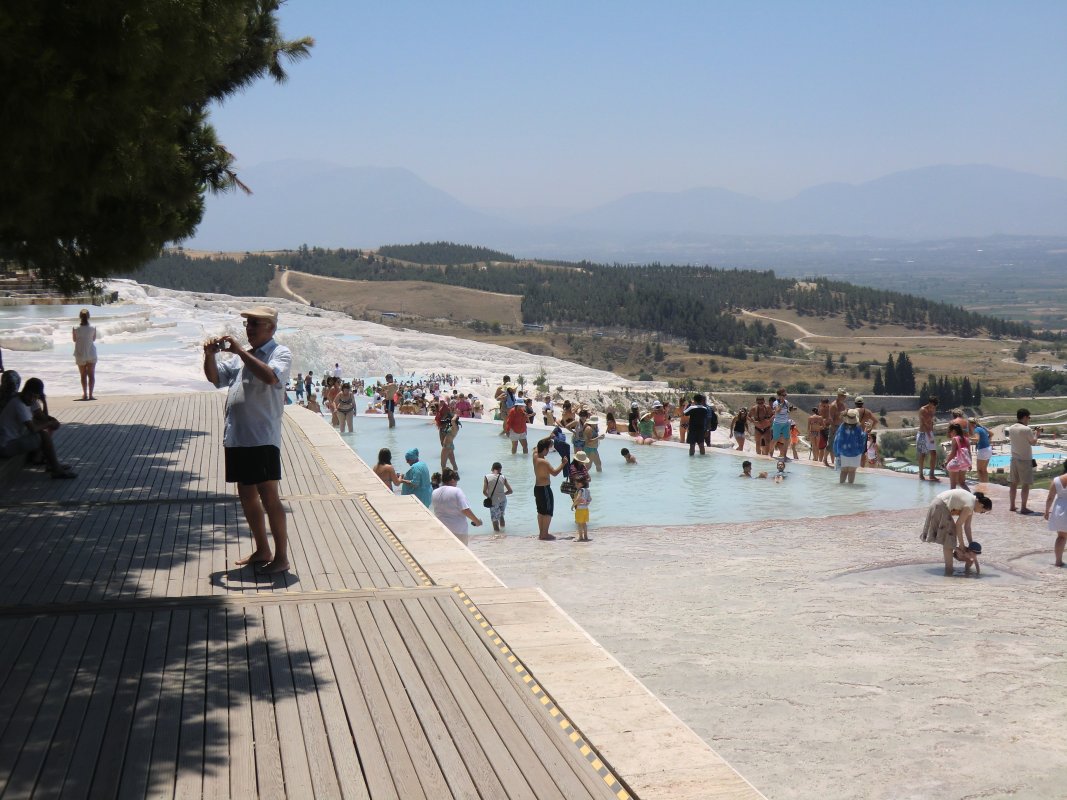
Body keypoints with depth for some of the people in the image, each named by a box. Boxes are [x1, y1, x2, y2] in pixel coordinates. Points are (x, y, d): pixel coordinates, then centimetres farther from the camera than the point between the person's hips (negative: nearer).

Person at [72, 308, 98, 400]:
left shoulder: (76, 329, -12)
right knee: (91, 375, 6)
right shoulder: (93, 328, -9)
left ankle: (85, 394, 9)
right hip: (91, 354, 0)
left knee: (83, 375, 10)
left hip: (80, 355, 0)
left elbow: (74, 340, 2)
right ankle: (90, 394, 1)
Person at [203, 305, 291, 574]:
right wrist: (210, 356, -3)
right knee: (247, 495, 14)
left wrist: (240, 351, -23)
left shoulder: (280, 353, -3)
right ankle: (262, 550, 25)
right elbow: (215, 377, 17)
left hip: (263, 438, -8)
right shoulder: (239, 357, 20)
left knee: (269, 496, -9)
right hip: (236, 437, 8)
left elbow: (271, 376, -23)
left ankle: (281, 557, -4)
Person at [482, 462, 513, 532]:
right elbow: (510, 491, 0)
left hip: (493, 502, -3)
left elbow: (484, 491, -11)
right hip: (503, 500, 3)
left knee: (495, 520, 5)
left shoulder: (487, 477, -8)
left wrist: (489, 497, 9)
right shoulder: (503, 477, -3)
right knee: (501, 516, 28)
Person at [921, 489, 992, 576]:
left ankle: (949, 568, 19)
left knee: (947, 539, 13)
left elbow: (967, 526, 12)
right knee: (948, 539, -9)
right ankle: (948, 570, -10)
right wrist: (961, 544, -11)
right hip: (940, 507, -10)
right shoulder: (970, 505, -20)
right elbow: (958, 525, -19)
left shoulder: (972, 501, 10)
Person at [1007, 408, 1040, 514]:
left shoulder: (1011, 428, 4)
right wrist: (1036, 433, 11)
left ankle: (1012, 506, 18)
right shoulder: (1026, 429, -17)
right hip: (1025, 460, -7)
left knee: (1014, 483, 13)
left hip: (1014, 458, 7)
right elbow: (1033, 442, -8)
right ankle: (1023, 508, -2)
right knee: (1026, 484, -1)